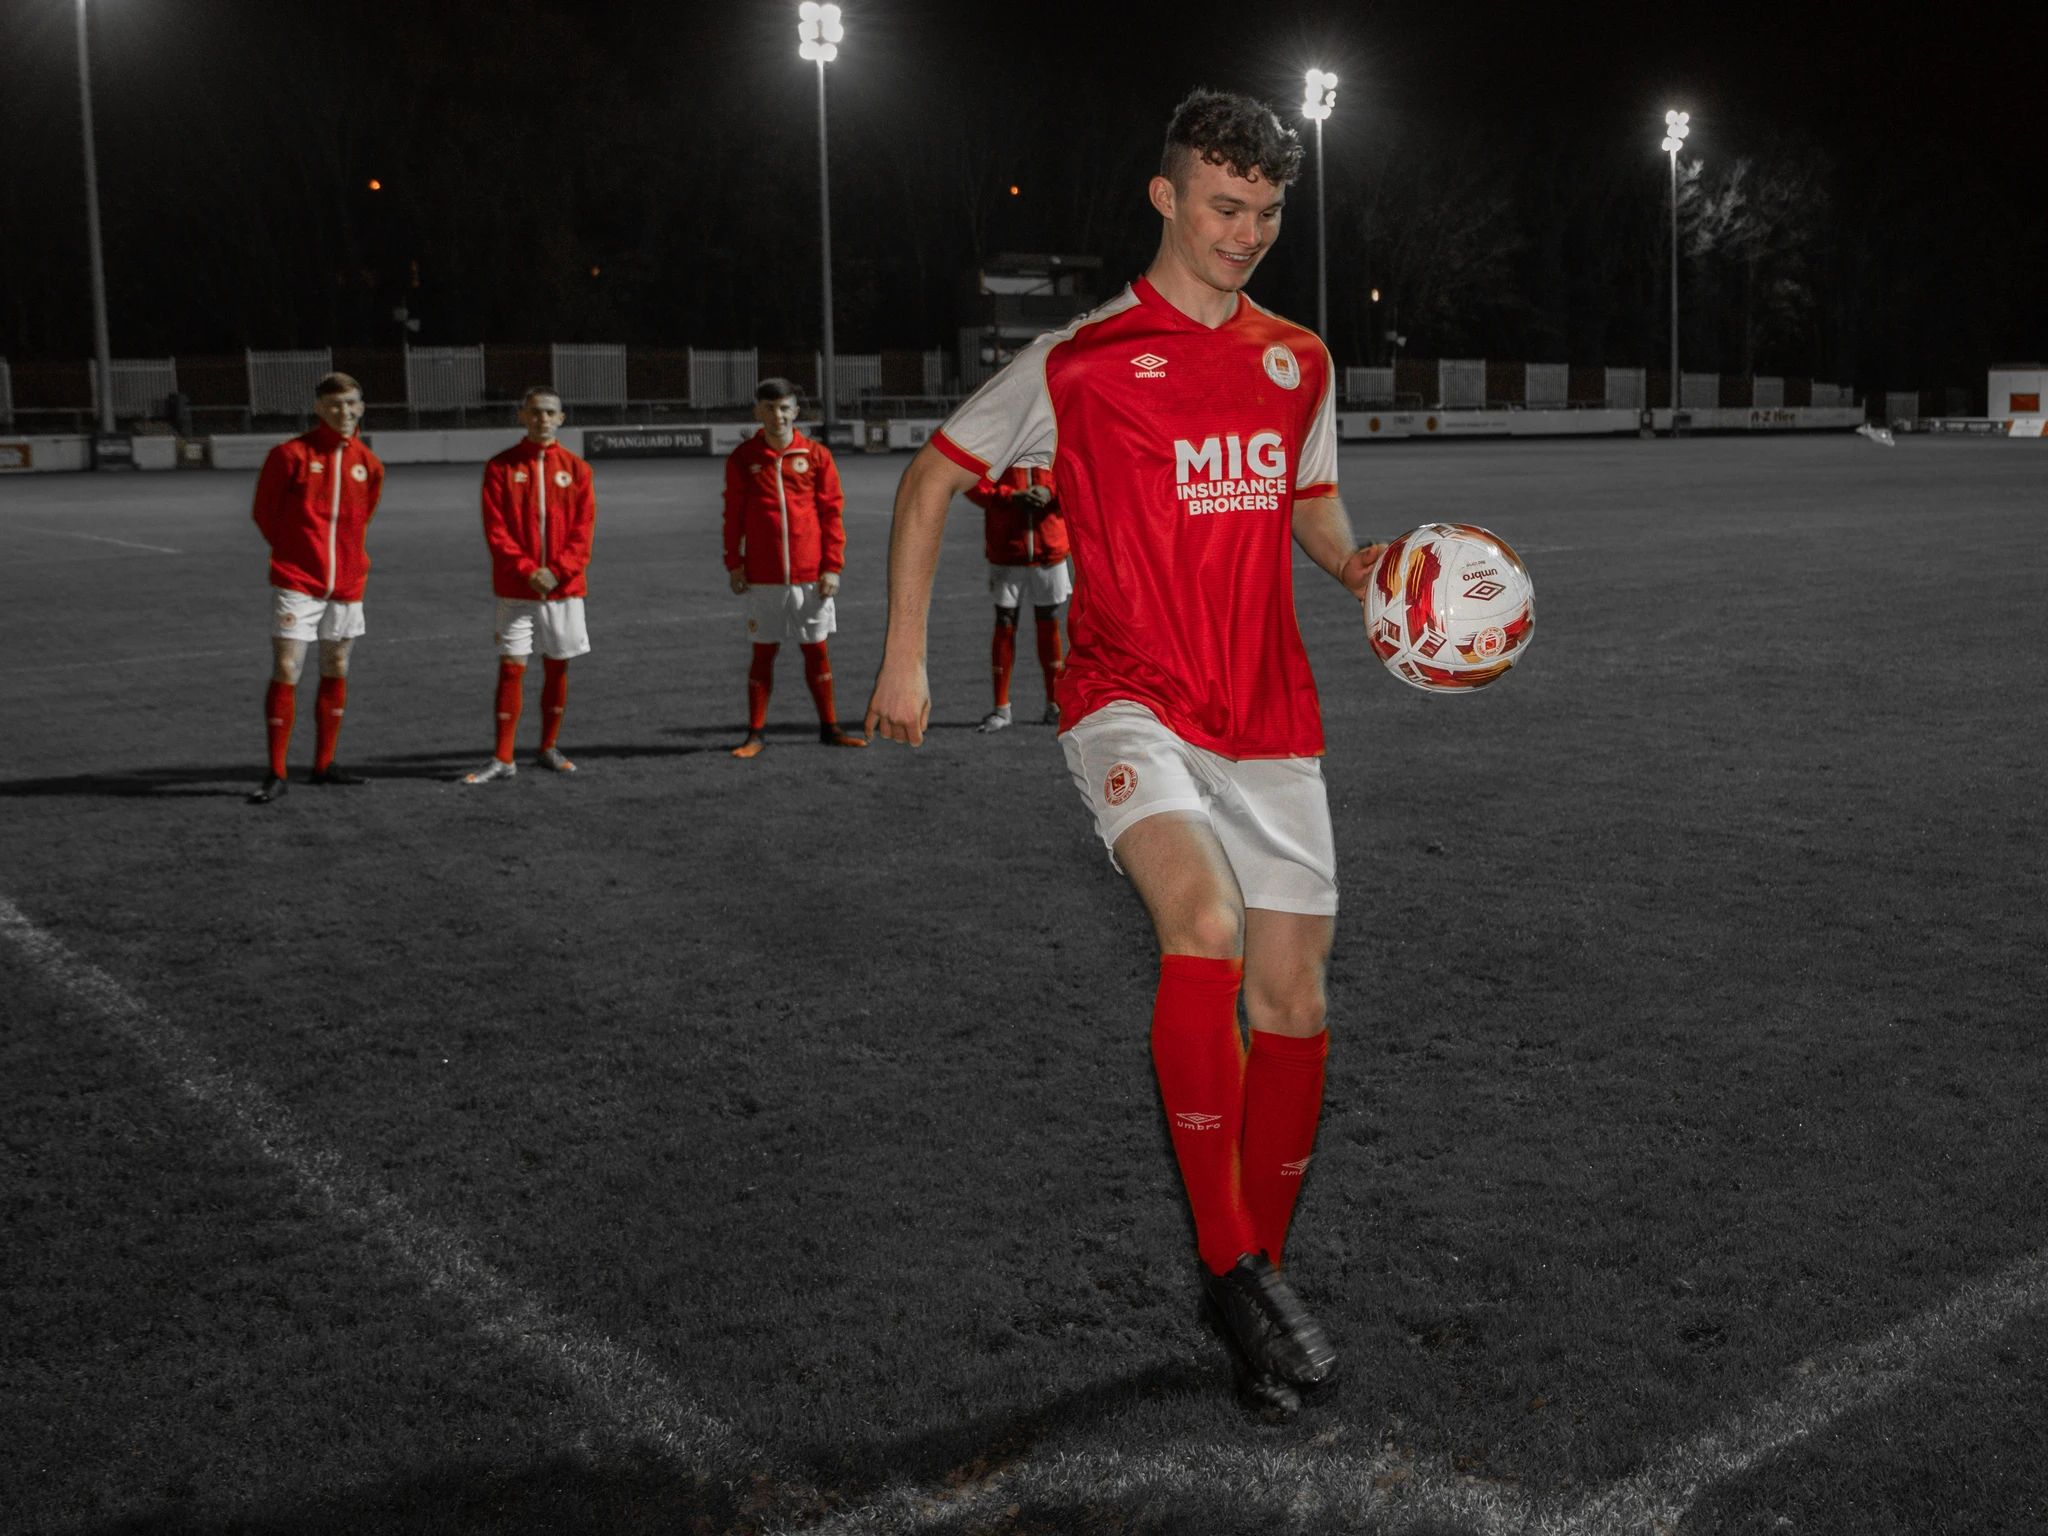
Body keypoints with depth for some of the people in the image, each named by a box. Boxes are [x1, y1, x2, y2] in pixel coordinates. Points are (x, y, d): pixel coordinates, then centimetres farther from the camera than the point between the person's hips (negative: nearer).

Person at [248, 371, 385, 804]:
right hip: (296, 582, -5)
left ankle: (324, 766, 22)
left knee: (336, 672, 10)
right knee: (285, 673, -8)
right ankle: (276, 775, -4)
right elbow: (264, 512, 2)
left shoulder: (368, 464, 6)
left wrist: (348, 557, 13)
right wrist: (292, 552, 7)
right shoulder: (291, 454, -8)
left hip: (346, 584, 5)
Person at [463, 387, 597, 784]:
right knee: (511, 667, -3)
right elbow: (496, 529, -5)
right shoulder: (501, 467, 0)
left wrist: (557, 571, -13)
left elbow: (583, 529, 0)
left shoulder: (575, 469, 4)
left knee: (557, 666, 8)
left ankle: (549, 749, 21)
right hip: (516, 588, -2)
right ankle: (503, 759, 1)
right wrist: (527, 570, -16)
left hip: (564, 587, 2)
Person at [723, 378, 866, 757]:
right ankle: (755, 735, 11)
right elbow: (733, 515, 5)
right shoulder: (743, 458, 2)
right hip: (762, 576, 0)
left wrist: (832, 566, -3)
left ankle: (829, 727, 18)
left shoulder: (816, 455, 1)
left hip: (810, 575, 0)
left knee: (816, 650, 8)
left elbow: (832, 513, 2)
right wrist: (734, 564, -1)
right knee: (764, 652, 5)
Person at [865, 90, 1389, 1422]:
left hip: (1268, 714, 5)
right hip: (1130, 698, -5)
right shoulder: (1080, 361, 0)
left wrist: (1357, 563, 3)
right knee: (1205, 924, -29)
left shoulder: (1299, 363, 13)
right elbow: (933, 478, 7)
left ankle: (1256, 1276, 21)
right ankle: (1233, 1262, -18)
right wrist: (905, 655, 2)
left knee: (1292, 992, 2)